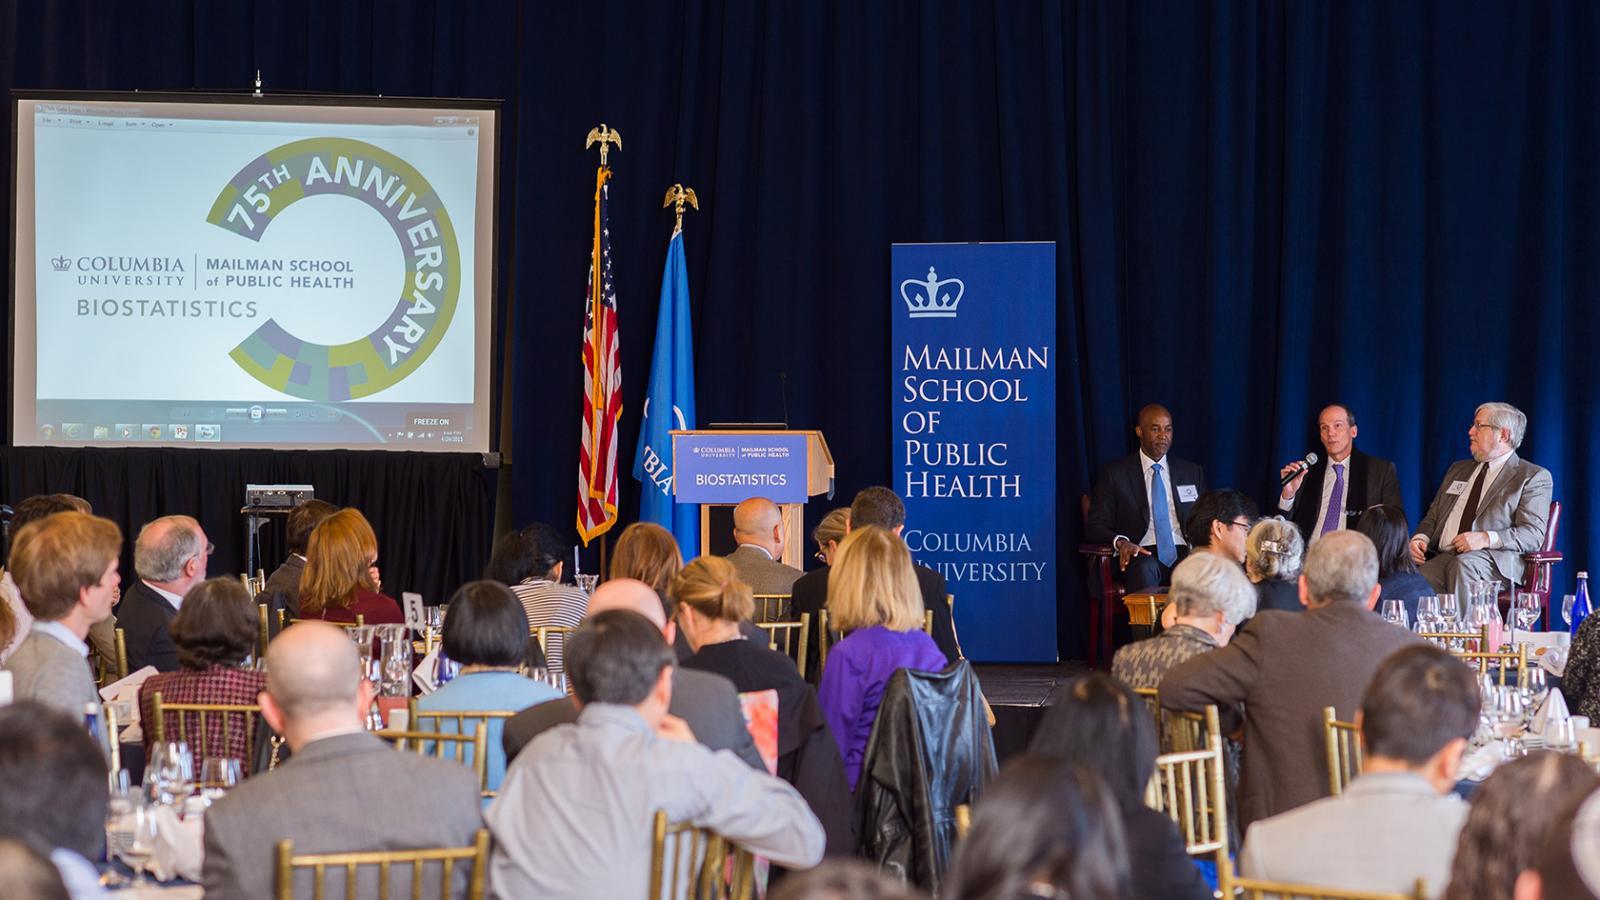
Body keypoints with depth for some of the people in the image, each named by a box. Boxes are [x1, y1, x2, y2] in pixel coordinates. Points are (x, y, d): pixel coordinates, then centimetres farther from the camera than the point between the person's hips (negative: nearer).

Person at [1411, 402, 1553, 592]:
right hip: (1443, 558, 4)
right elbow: (1432, 517, 28)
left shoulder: (1533, 477, 7)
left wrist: (1486, 539, -19)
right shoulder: (1458, 470, 28)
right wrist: (1420, 538, 4)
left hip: (1497, 561, -4)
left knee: (1464, 565, -40)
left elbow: (1533, 534, -4)